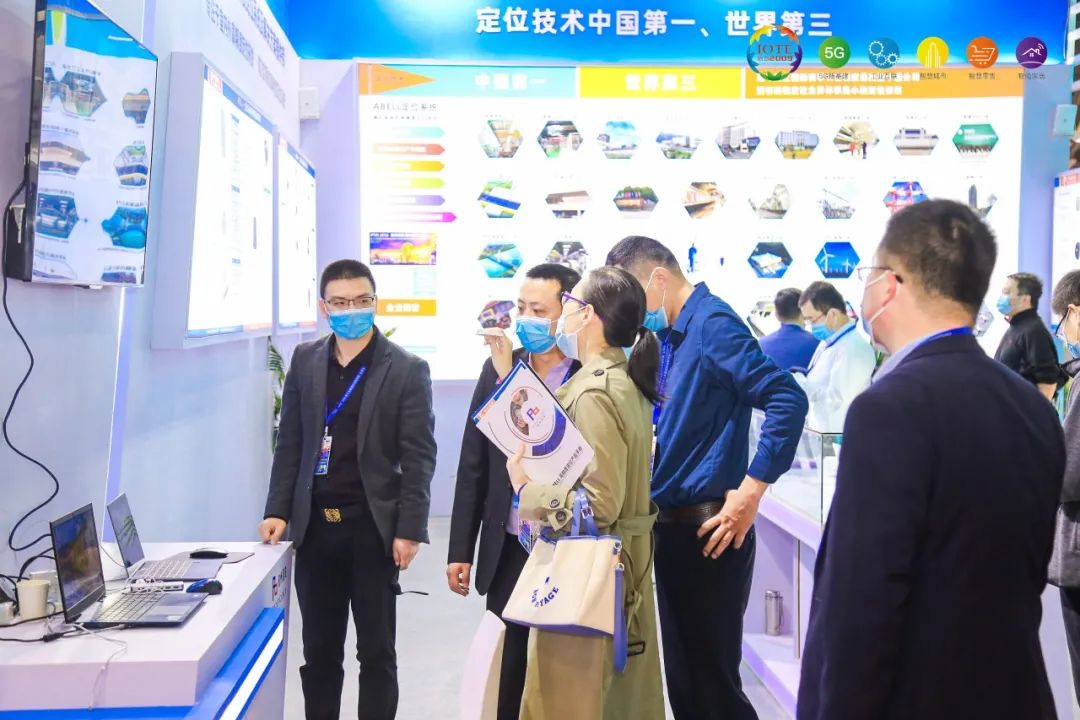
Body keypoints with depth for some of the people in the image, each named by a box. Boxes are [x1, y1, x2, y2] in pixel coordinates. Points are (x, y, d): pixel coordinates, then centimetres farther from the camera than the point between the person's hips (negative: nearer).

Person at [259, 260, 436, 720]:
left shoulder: (407, 370, -6)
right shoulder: (305, 361, 5)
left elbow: (419, 457, -7)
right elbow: (290, 443, 9)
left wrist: (409, 530, -12)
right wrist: (278, 511, 1)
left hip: (373, 528, -3)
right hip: (315, 527, 3)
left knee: (376, 653, 8)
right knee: (319, 652, 12)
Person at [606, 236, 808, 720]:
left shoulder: (712, 323, -13)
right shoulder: (669, 335, 12)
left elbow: (787, 400, -23)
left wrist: (749, 493, -22)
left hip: (708, 530, -9)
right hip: (671, 527, 9)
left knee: (713, 681, 0)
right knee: (681, 677, 17)